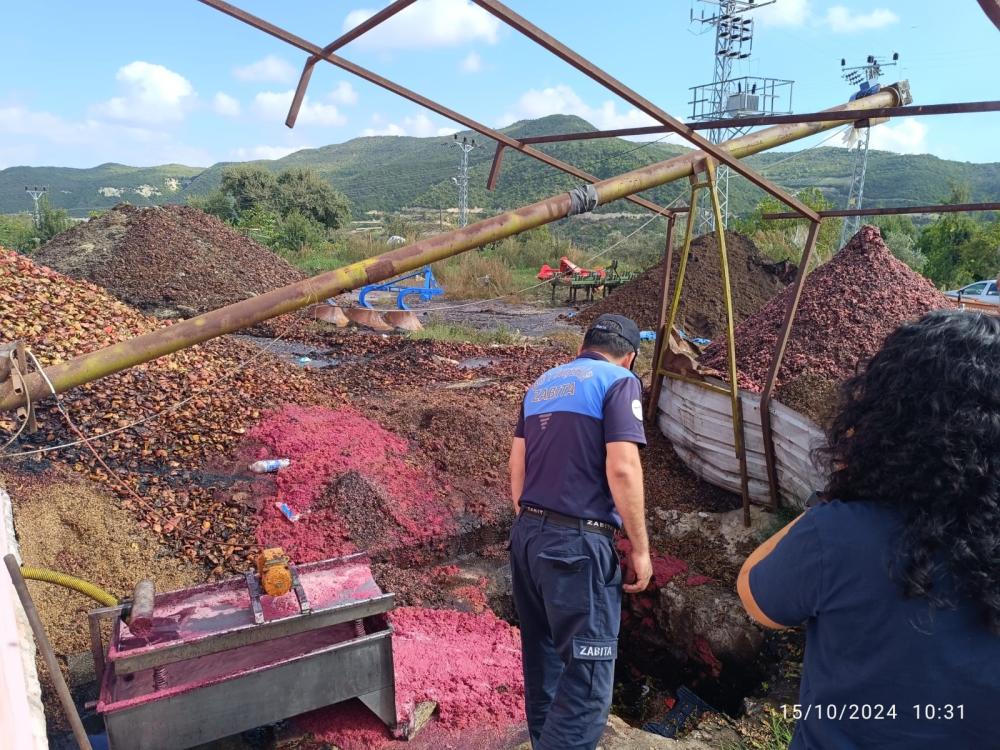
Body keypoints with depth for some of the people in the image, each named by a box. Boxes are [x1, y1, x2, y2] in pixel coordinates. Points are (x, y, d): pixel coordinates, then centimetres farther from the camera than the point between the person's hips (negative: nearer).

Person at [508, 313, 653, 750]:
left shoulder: (542, 384, 16)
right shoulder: (619, 381, -5)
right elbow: (622, 468, -16)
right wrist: (640, 548, -8)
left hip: (527, 535, 8)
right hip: (577, 543, -8)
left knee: (543, 659, 22)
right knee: (586, 680, -1)